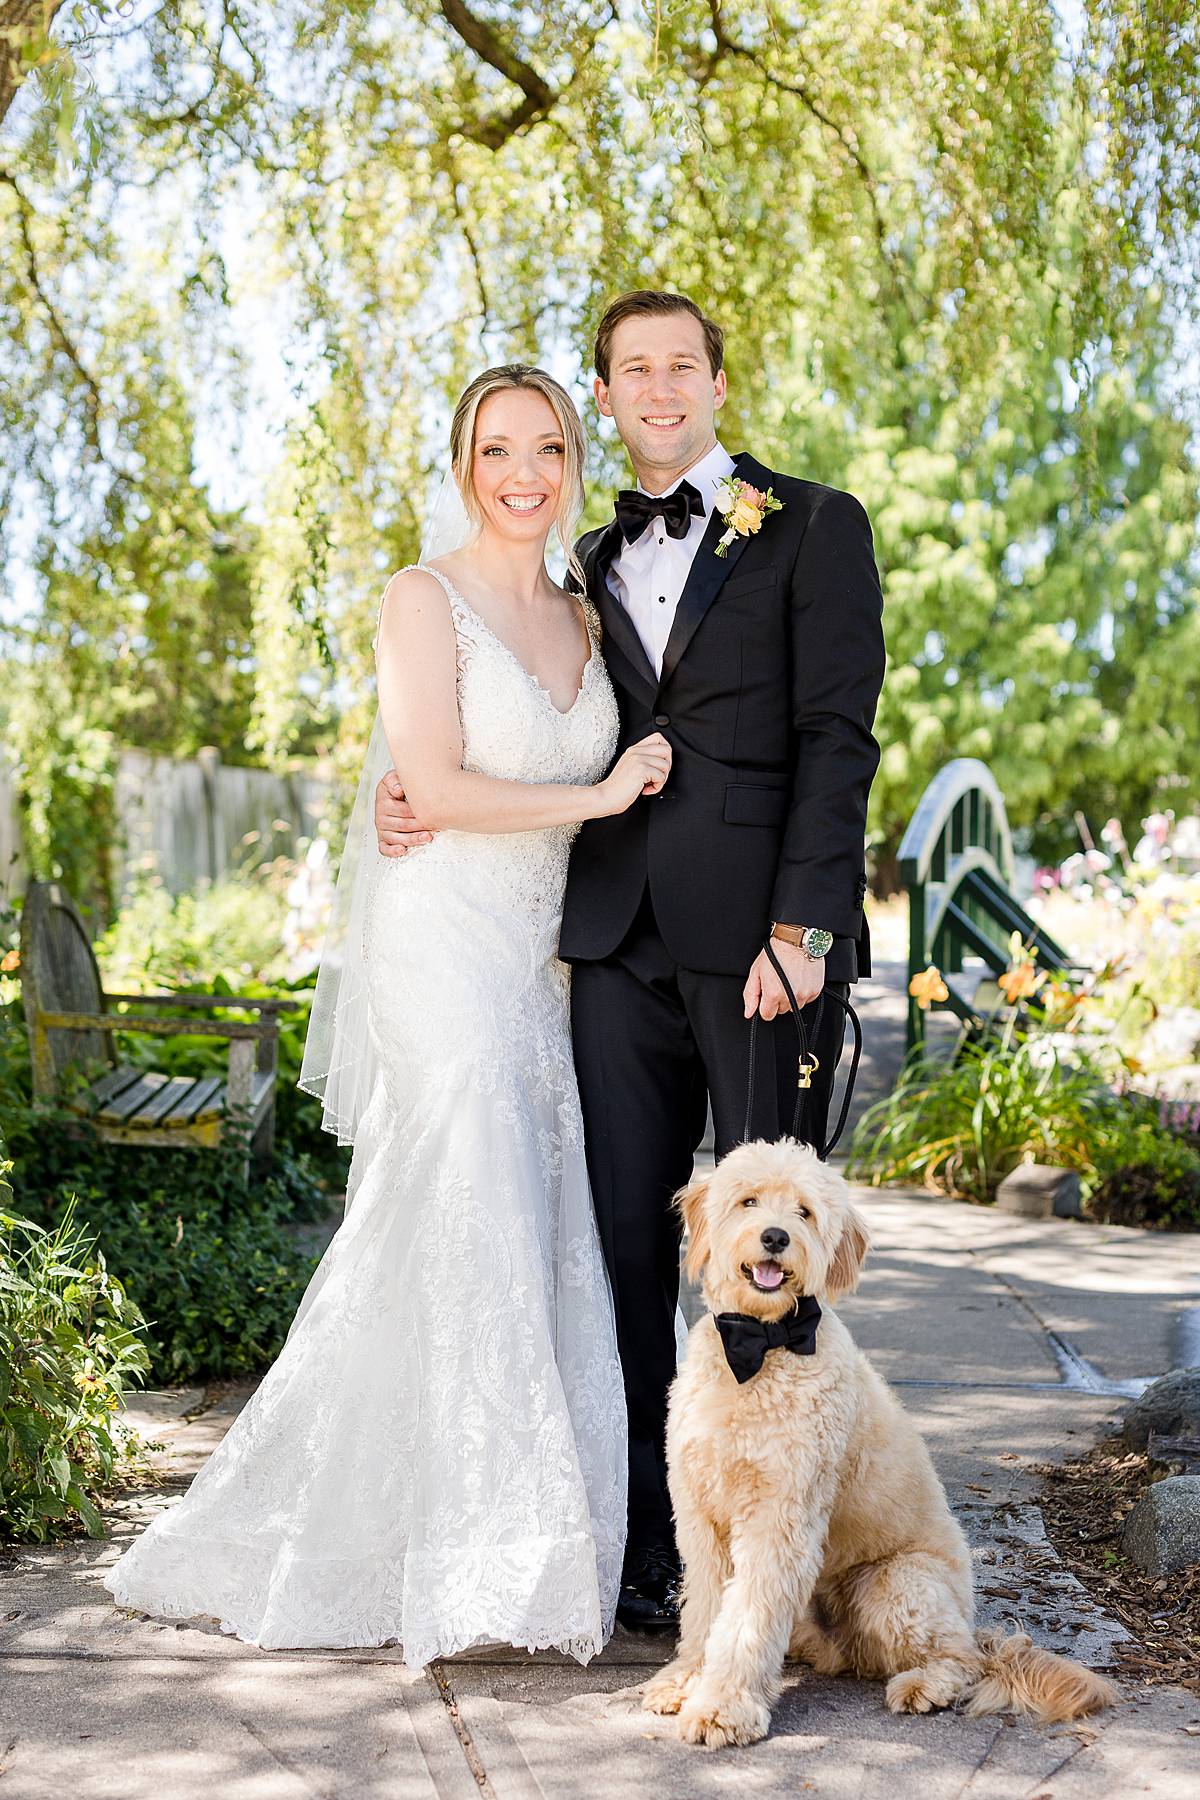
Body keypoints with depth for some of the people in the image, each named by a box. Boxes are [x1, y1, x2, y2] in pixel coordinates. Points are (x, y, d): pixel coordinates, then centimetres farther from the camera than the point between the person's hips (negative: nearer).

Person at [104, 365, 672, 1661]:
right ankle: (481, 1564, 3)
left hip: (534, 968, 7)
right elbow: (438, 787, -14)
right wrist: (598, 795, -8)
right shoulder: (426, 598, -4)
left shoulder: (579, 620, 17)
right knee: (472, 1238, -7)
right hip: (437, 956, -7)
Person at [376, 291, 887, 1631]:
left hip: (761, 938, -4)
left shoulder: (813, 527, 5)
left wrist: (800, 927, -14)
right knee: (624, 1242, 3)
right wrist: (411, 788, 3)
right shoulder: (591, 565, 20)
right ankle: (639, 1546, 13)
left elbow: (838, 737, -4)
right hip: (621, 940, 4)